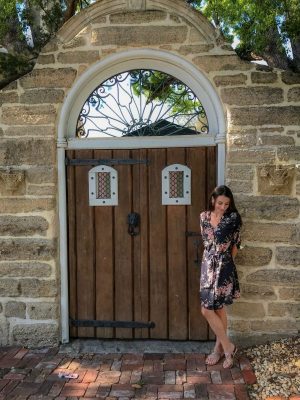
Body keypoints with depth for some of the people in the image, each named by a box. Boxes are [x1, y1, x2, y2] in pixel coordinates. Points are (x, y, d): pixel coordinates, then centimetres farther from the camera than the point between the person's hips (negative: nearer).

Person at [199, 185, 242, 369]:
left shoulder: (233, 218, -9)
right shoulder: (204, 217, 5)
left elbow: (236, 245, -3)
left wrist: (224, 261, 6)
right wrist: (210, 260, 12)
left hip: (223, 268, -5)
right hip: (208, 266, 5)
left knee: (207, 310, -7)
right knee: (218, 308, 13)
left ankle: (224, 347, 9)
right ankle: (225, 347, 26)